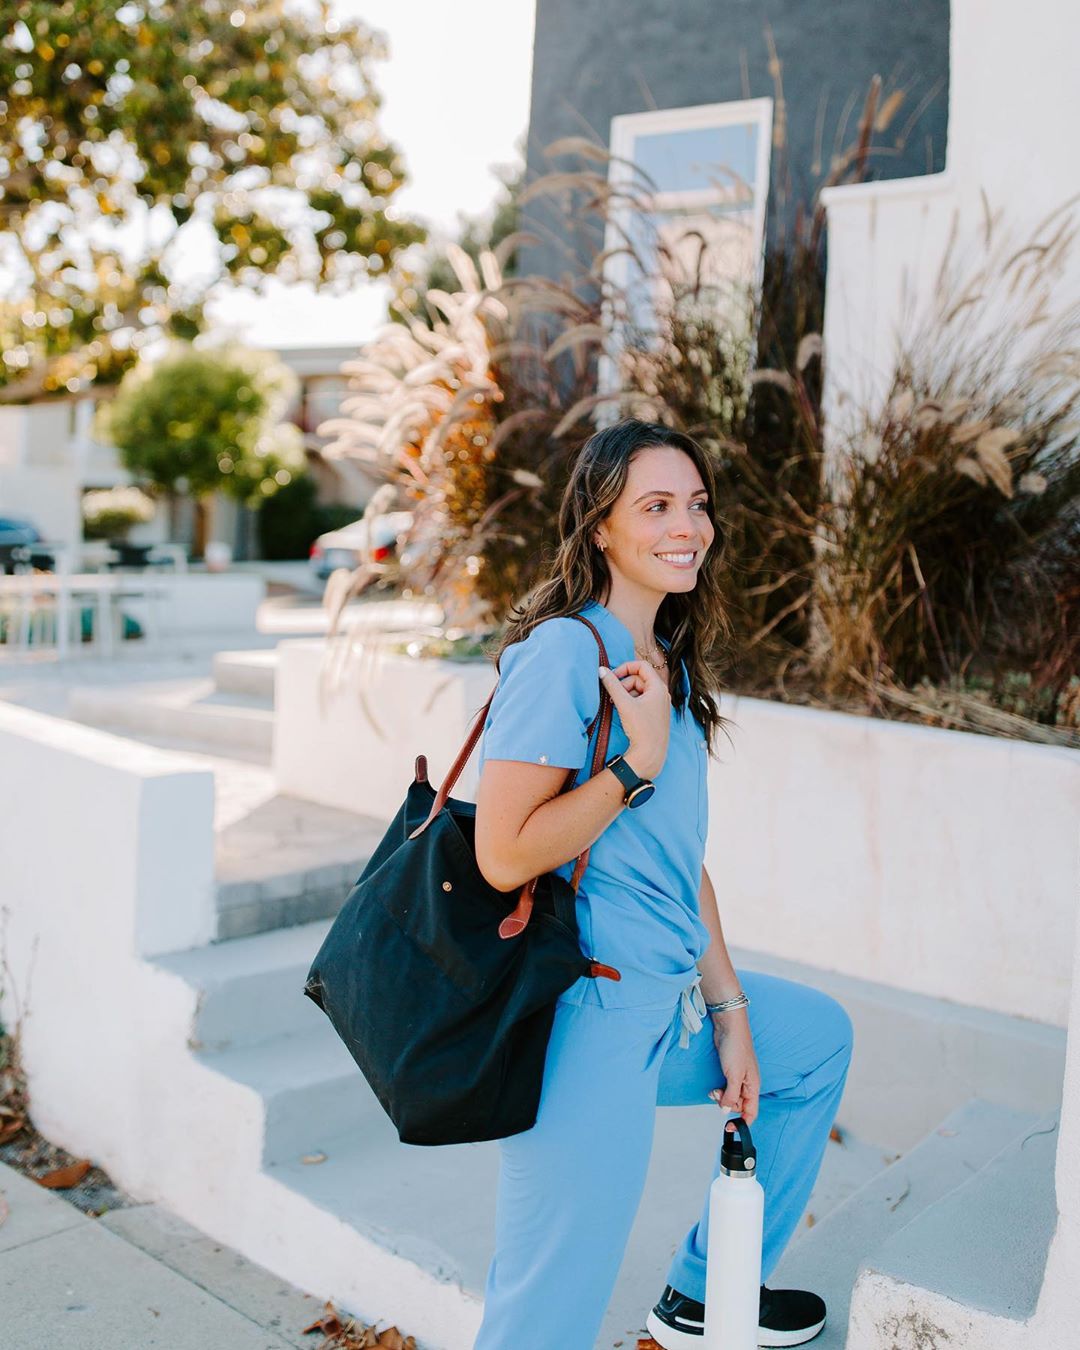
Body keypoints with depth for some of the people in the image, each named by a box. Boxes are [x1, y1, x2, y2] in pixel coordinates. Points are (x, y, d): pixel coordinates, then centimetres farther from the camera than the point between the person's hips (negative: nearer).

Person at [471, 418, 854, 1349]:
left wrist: (730, 1009, 11)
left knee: (821, 1035, 27)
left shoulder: (669, 665, 11)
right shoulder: (564, 653, -17)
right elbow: (506, 857, -23)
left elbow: (683, 861, 13)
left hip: (669, 1003, 9)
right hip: (587, 1022, -9)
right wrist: (640, 760, -20)